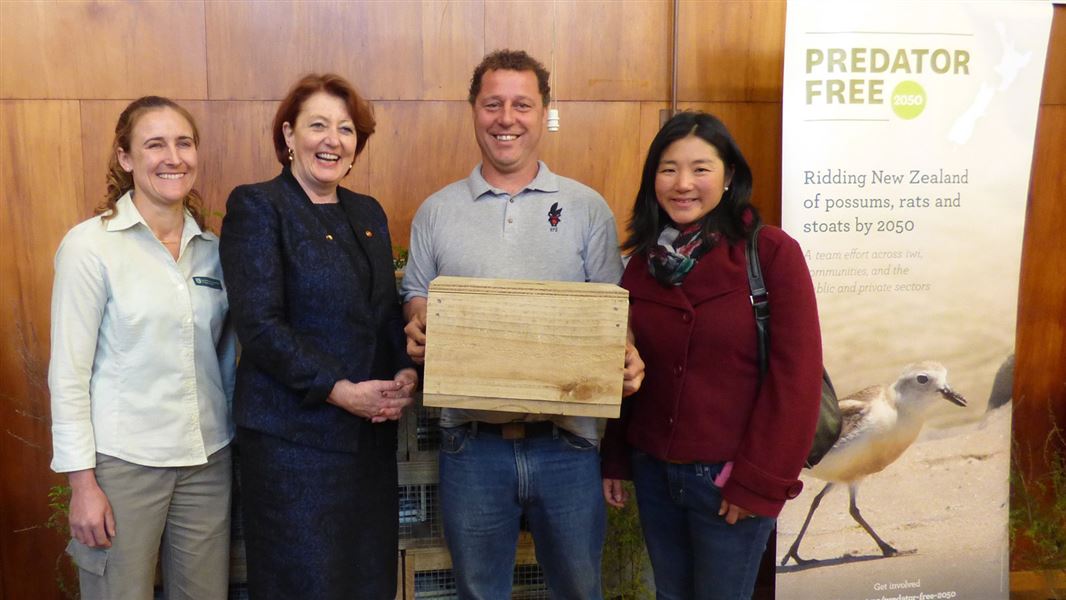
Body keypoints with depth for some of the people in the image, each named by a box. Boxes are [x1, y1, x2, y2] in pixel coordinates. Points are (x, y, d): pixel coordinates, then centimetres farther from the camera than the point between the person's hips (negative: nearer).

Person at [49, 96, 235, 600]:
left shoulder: (212, 248, 5)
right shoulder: (90, 245, -8)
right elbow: (68, 373, -9)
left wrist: (236, 436, 11)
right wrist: (82, 483, -10)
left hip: (209, 459, 4)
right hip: (123, 463, -4)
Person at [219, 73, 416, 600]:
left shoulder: (369, 213, 13)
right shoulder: (256, 206, -6)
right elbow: (259, 325, -15)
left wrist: (406, 374, -3)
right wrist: (340, 391, -18)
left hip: (372, 433, 6)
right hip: (294, 435, -6)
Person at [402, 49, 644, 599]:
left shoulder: (587, 208, 3)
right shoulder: (436, 212, 6)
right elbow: (417, 299, 9)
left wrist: (626, 357, -18)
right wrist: (419, 331, -14)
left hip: (566, 439, 0)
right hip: (471, 442, 1)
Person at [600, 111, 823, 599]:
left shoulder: (772, 253, -12)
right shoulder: (642, 258, 3)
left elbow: (797, 374, -14)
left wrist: (759, 481, -14)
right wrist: (615, 458, 10)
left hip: (730, 476, -4)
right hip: (652, 469, 5)